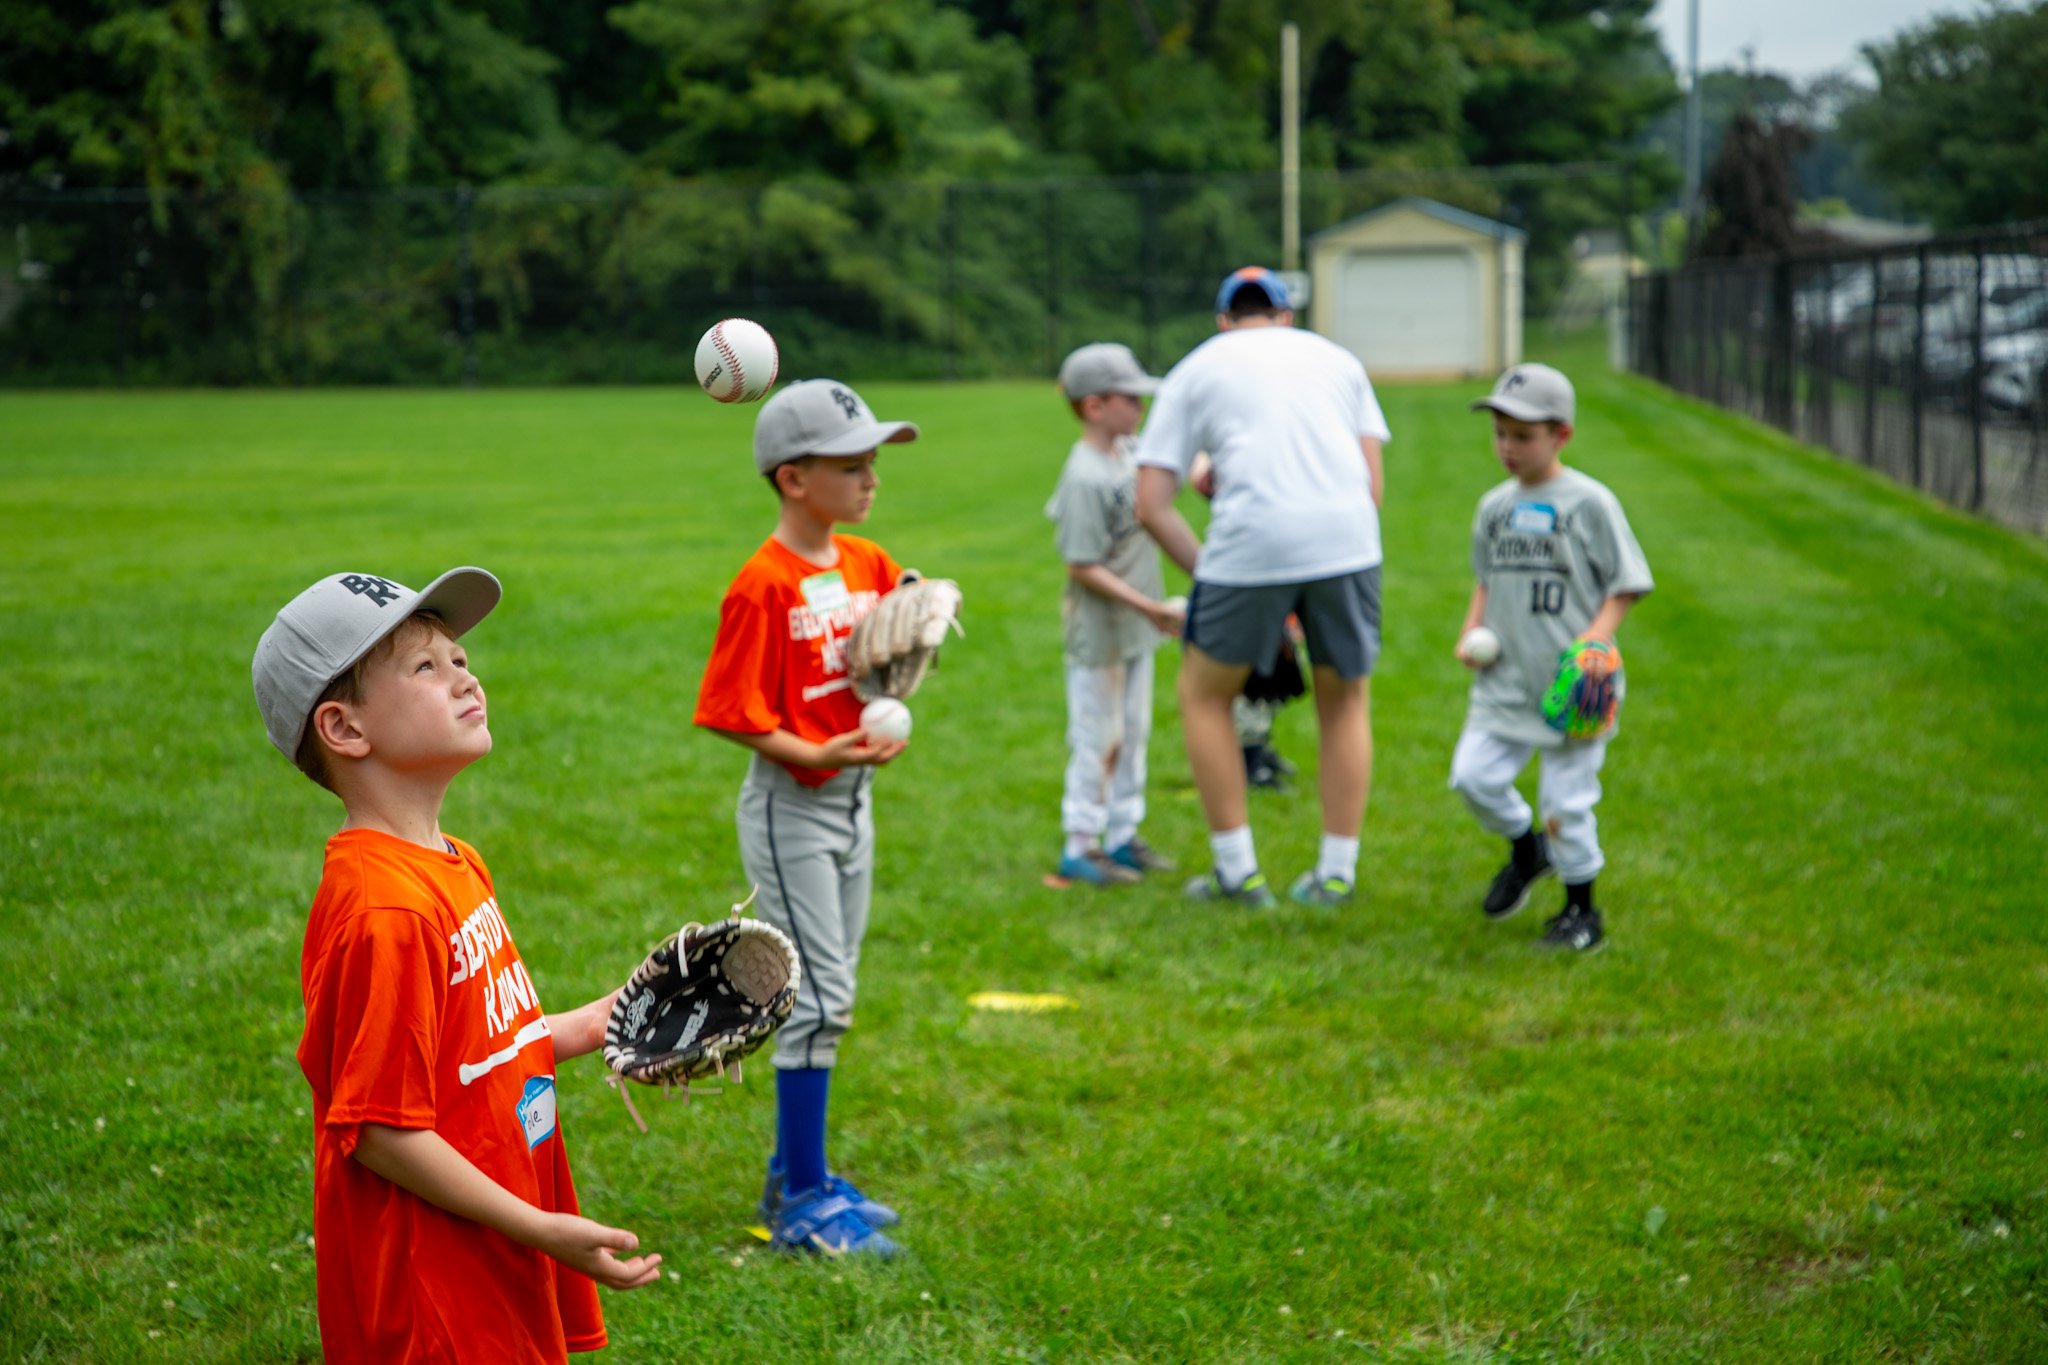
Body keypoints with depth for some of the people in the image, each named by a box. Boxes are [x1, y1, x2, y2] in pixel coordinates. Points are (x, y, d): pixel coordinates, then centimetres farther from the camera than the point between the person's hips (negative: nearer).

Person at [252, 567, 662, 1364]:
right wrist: (541, 1229, -20)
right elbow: (380, 1129, -22)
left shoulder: (454, 867, 7)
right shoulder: (384, 909, -22)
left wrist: (584, 1029, 10)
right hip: (433, 1293, -9)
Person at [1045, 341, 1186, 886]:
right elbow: (1083, 566, -23)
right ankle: (1079, 847, 12)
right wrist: (1149, 607, -24)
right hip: (1098, 631, -9)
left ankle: (1123, 837, 28)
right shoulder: (1086, 478, -23)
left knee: (1134, 732, 16)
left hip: (1137, 624, 9)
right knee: (1098, 738, 0)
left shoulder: (1129, 453, 3)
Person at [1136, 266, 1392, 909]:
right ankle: (1336, 874, 21)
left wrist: (1206, 568, 17)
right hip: (1346, 539, 2)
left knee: (1204, 693, 17)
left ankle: (1238, 872, 16)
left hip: (1251, 542, -2)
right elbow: (1373, 480, 16)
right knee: (1344, 701, 20)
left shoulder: (1195, 369, 19)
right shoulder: (1337, 359, 25)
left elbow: (1151, 505, 10)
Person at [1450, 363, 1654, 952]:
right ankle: (1526, 851, 27)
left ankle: (1581, 909, 18)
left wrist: (1595, 637, -19)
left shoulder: (1589, 502, -8)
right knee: (1472, 775, -2)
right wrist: (1470, 632, 6)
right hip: (1505, 680, 5)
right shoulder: (1495, 505, 9)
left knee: (1566, 799, -1)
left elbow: (1625, 584, -5)